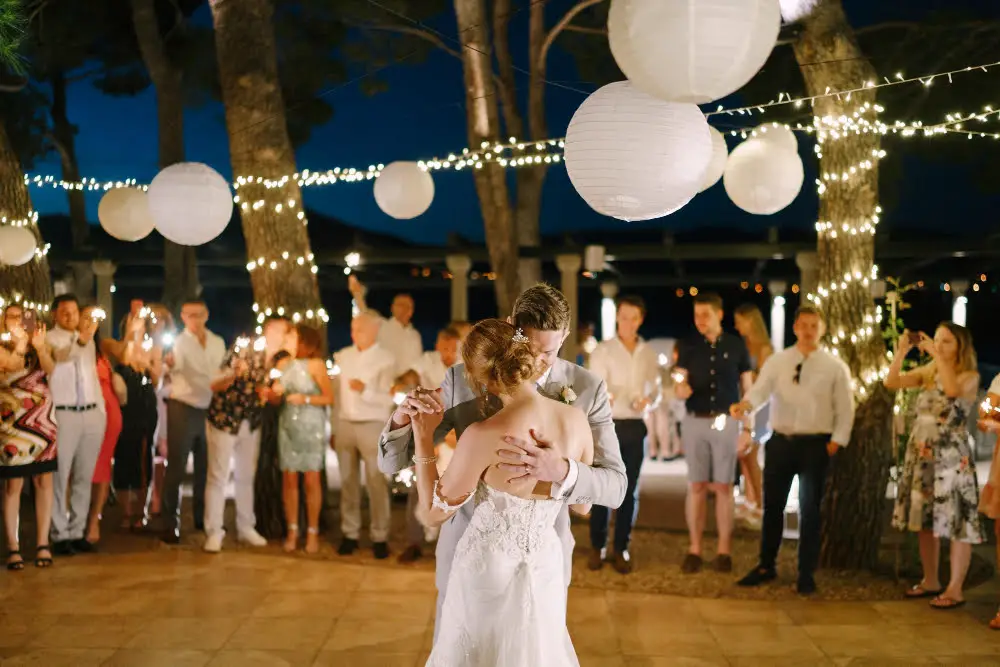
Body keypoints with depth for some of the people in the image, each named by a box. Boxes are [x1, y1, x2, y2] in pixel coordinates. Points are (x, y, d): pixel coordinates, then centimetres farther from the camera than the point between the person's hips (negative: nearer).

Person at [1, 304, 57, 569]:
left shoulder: (40, 344, 8)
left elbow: (50, 369, -12)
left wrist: (39, 347, -29)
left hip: (41, 419, 3)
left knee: (43, 480, 1)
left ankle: (42, 544, 5)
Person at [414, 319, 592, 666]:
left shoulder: (484, 437, -27)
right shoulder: (576, 419, -13)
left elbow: (434, 511, -12)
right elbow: (582, 505, 2)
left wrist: (423, 437, -8)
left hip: (487, 571, -4)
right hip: (545, 568, 4)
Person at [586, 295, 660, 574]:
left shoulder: (649, 354, 8)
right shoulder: (603, 351, -4)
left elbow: (655, 390, 10)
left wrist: (648, 401, -12)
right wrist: (604, 397, -34)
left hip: (635, 426, 3)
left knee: (629, 490, 5)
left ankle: (621, 548, 13)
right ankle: (598, 546, 12)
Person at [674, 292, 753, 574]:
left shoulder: (736, 345, 2)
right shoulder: (688, 346, 3)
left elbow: (747, 388, 5)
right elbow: (678, 387, 2)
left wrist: (747, 427, 0)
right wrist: (680, 389, -23)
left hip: (727, 422, -1)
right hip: (695, 422, 1)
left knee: (724, 487, 2)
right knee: (696, 486, 2)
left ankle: (724, 550, 10)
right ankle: (694, 549, 9)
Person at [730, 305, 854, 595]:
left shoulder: (835, 367, 0)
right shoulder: (777, 362, 2)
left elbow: (845, 408, 2)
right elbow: (760, 390, -13)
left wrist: (837, 441, -6)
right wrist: (745, 405, -34)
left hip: (815, 445, -2)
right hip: (780, 441, 2)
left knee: (809, 510, 4)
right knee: (772, 505, 11)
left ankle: (806, 574, 15)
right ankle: (765, 566, 26)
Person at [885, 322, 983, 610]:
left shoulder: (970, 377, -6)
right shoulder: (927, 373, 9)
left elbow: (953, 390, -28)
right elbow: (890, 382, 0)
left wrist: (936, 355, -23)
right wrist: (902, 351, -10)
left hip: (952, 459, -6)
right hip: (921, 457, 6)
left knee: (956, 523, -4)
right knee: (924, 521, 12)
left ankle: (955, 590, 1)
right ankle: (930, 581, 24)